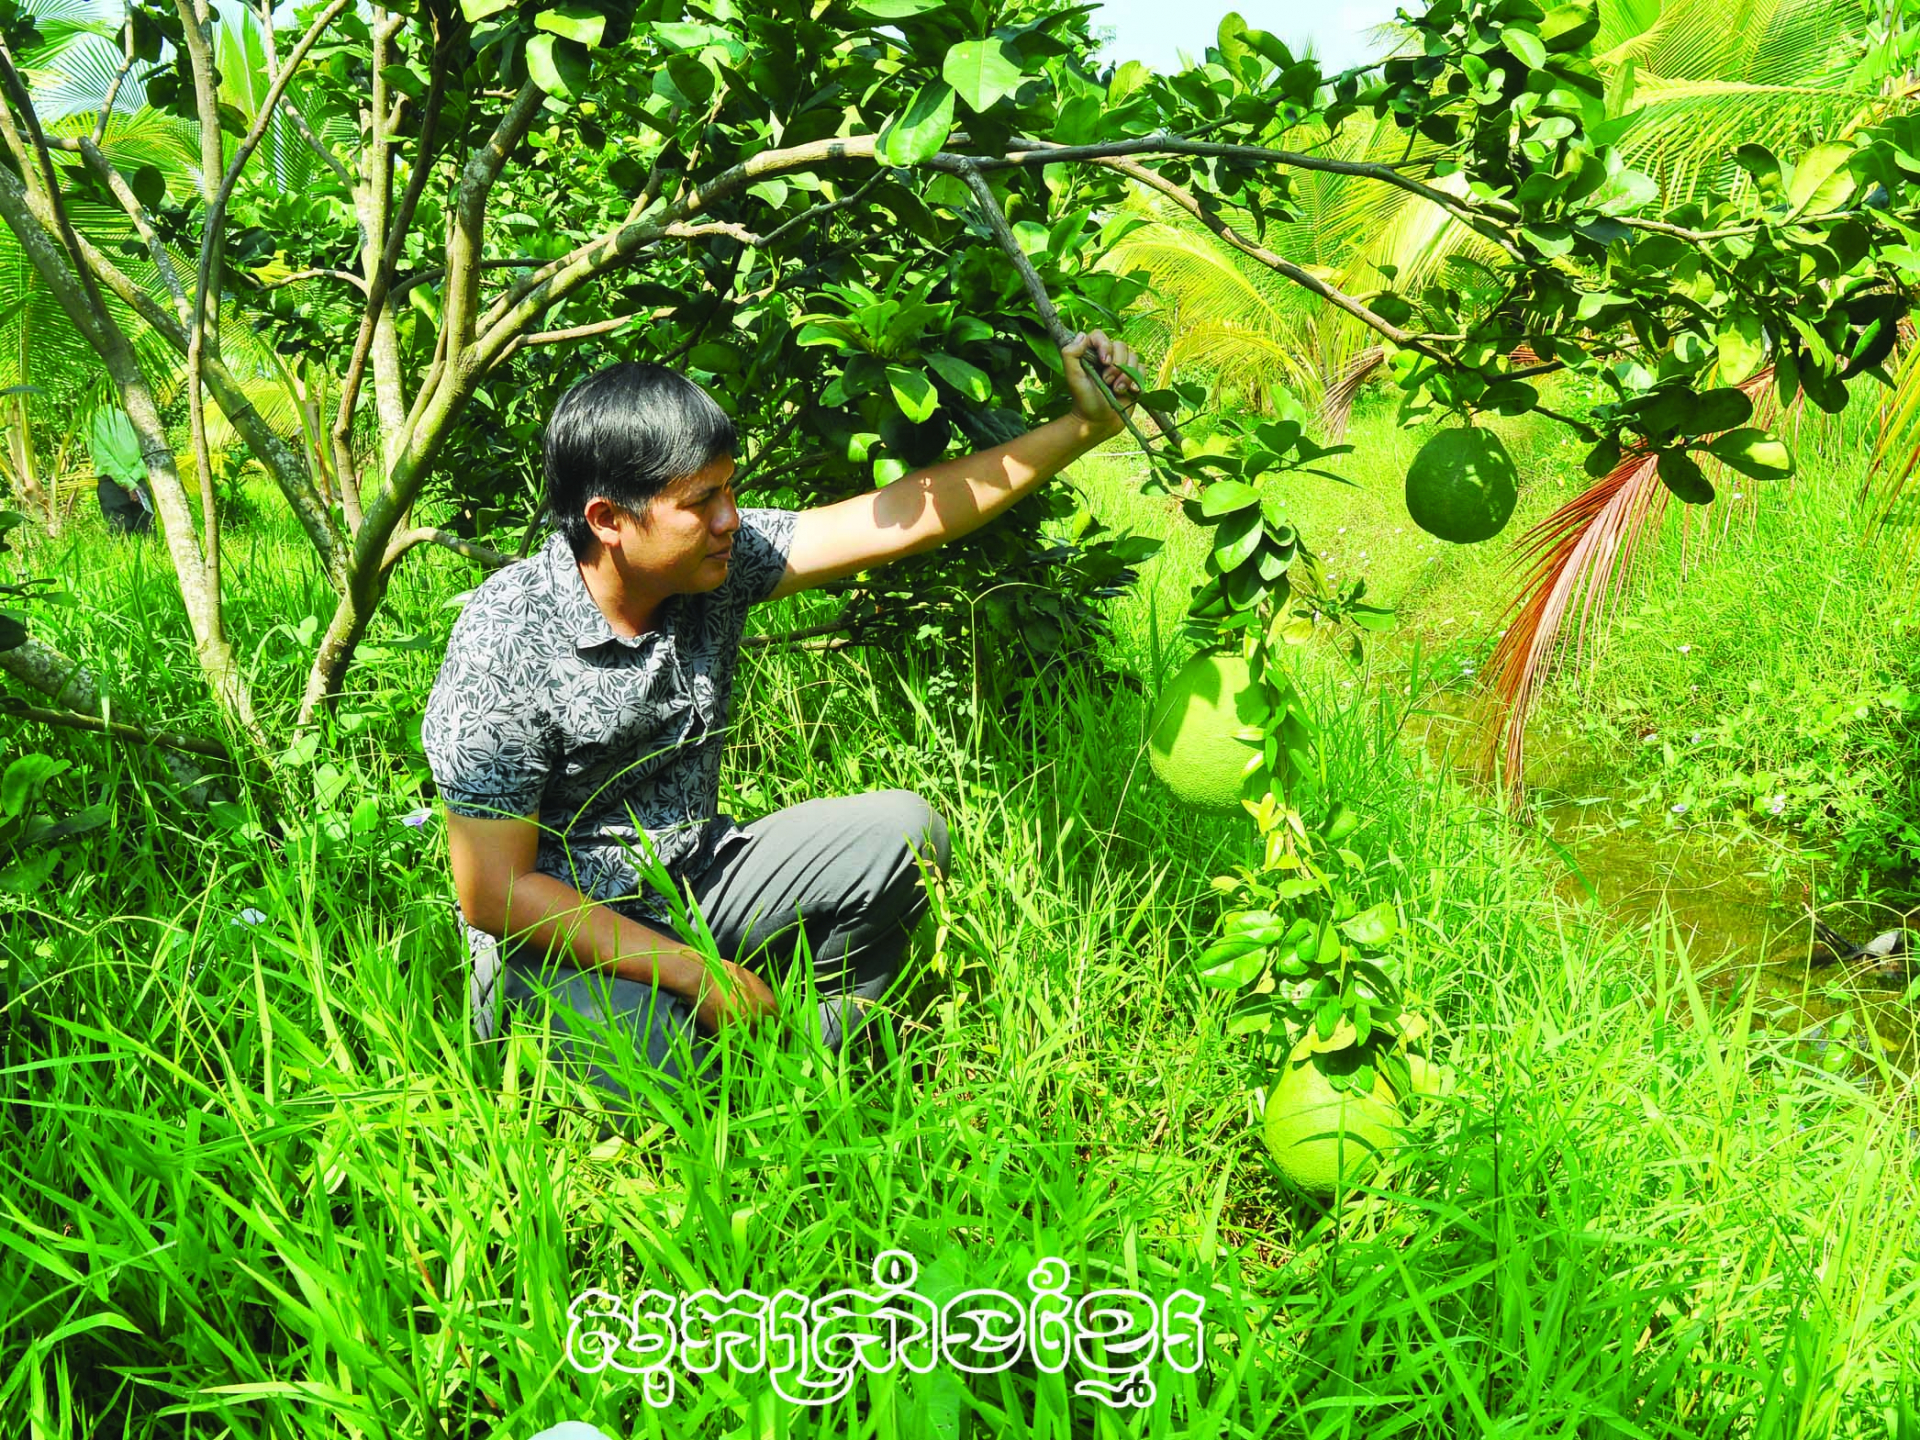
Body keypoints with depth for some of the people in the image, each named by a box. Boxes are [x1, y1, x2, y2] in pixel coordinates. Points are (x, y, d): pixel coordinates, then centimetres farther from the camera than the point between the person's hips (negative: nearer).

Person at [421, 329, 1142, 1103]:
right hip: (557, 934, -6)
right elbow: (494, 892, -22)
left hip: (695, 883, 6)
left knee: (903, 831, -10)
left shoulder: (718, 559, -8)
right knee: (664, 1082, -32)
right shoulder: (506, 644, -24)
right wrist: (694, 972, -23)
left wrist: (1083, 426, -9)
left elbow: (902, 518, -7)